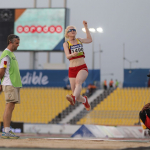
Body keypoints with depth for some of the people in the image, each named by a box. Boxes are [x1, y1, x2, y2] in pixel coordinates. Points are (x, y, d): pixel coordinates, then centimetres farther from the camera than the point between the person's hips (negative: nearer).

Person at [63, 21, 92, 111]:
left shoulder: (79, 40, 15)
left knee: (78, 81, -36)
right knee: (77, 96, -1)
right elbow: (67, 56, -10)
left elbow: (89, 40, 30)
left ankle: (73, 98, -59)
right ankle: (84, 100, 33)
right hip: (72, 70, 0)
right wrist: (72, 54, -34)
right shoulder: (66, 44, 5)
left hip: (83, 68, 0)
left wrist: (86, 27, 28)